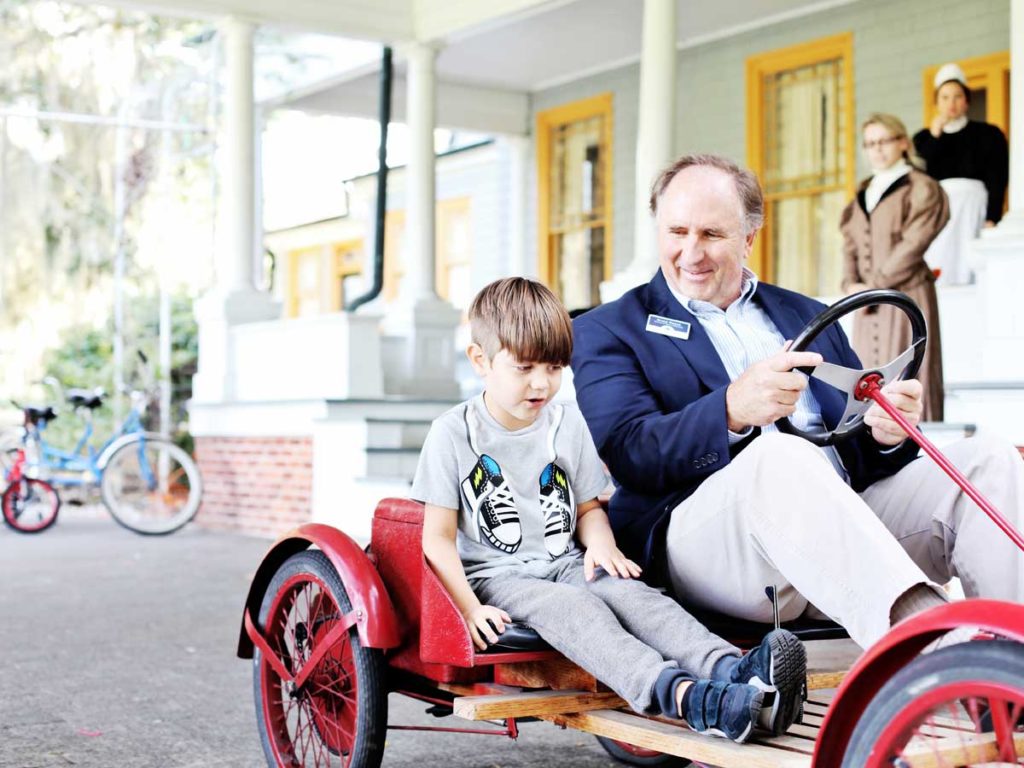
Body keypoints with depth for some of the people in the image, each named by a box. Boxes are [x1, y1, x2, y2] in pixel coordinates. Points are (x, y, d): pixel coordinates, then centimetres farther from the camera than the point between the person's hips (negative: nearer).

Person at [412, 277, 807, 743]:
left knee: (627, 590, -28)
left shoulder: (567, 424, 10)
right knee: (572, 607, -34)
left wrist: (599, 543, -7)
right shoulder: (454, 433, -3)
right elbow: (439, 538, -4)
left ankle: (733, 670, -52)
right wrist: (469, 609, -17)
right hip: (495, 577, -4)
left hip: (565, 564, 4)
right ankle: (684, 697, -58)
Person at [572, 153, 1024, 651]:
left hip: (845, 523, 5)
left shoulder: (806, 316, 26)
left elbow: (860, 454, 21)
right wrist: (732, 410, -25)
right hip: (706, 528, -5)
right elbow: (628, 452, -6)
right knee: (780, 457, -36)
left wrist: (886, 433, -5)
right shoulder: (608, 331, 12)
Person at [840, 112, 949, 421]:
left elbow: (913, 245, -11)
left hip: (906, 296, -6)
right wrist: (851, 284, -4)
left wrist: (874, 285, -14)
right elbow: (850, 244, 13)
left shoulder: (921, 189, -1)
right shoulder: (864, 193, 19)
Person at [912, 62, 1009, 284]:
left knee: (969, 269, -13)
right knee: (936, 276, -11)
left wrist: (992, 220, -11)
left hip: (972, 207, -1)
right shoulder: (924, 138, 17)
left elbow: (997, 181, 1)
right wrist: (934, 135, -1)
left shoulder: (988, 135, 10)